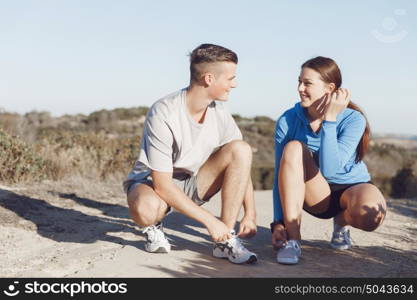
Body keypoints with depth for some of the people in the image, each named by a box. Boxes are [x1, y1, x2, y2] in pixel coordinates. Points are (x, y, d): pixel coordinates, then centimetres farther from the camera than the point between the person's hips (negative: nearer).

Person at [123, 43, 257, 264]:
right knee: (146, 209, -42)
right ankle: (152, 228, -1)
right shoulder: (163, 114, -27)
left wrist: (250, 214, -8)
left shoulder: (219, 113, -10)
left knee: (241, 149, -19)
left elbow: (240, 164, 1)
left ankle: (225, 241, -15)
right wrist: (210, 221, -27)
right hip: (152, 181, -5)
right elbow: (162, 185, -27)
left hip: (192, 184, 5)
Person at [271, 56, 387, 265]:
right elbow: (281, 175, -14)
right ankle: (292, 238, -27)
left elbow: (329, 169, -33)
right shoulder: (287, 121, -14)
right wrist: (278, 223, -23)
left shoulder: (353, 120, -20)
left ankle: (342, 221, 4)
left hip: (351, 188, -1)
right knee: (293, 148, -28)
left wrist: (330, 120, -32)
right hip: (316, 195, 1)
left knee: (370, 215, -37)